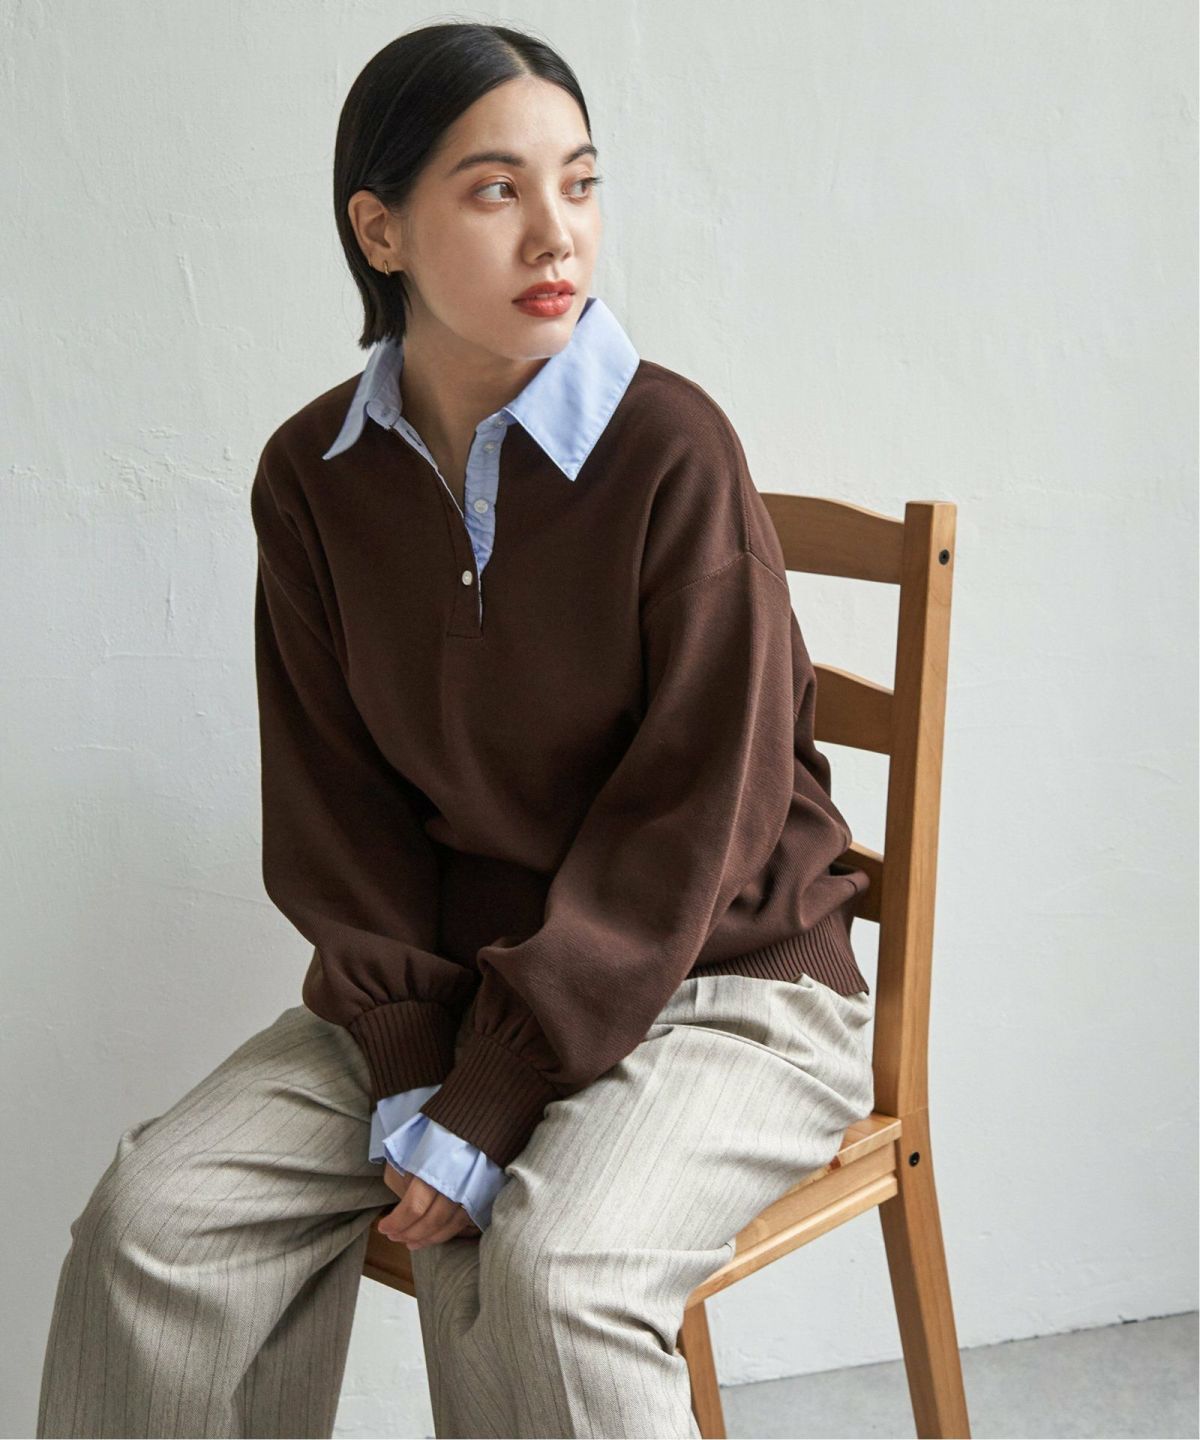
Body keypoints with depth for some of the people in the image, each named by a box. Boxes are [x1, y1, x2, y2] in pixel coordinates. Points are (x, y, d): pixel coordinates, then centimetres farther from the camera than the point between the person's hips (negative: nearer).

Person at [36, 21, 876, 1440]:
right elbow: (335, 810, 1)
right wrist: (409, 1072, -10)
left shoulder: (672, 447, -16)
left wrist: (488, 1107, -17)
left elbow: (693, 817, -17)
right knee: (154, 1214, -11)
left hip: (717, 971, -4)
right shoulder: (312, 476, -2)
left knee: (546, 1275, -30)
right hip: (443, 972, 5)